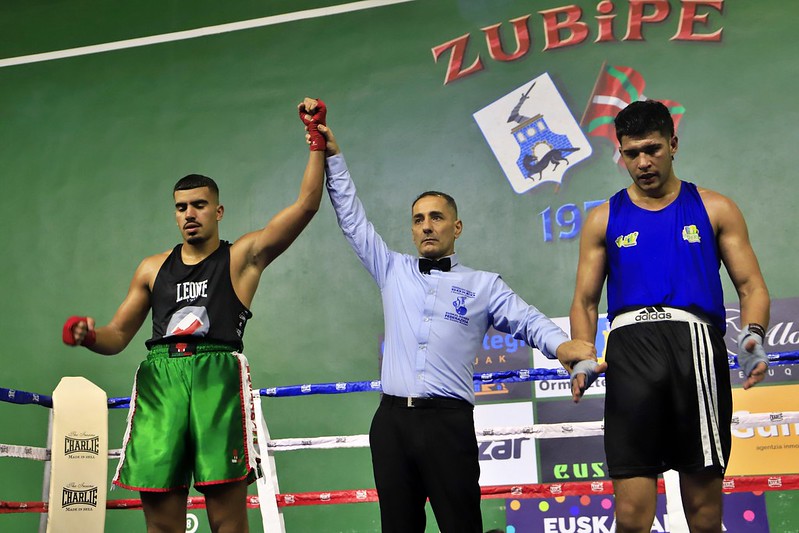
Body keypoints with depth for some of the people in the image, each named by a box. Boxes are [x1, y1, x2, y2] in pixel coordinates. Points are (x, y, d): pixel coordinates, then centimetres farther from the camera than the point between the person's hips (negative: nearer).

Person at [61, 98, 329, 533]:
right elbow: (118, 334, 23)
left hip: (217, 376, -3)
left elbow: (306, 204, 6)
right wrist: (89, 336, 0)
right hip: (159, 378, 3)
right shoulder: (153, 268, 23)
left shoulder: (243, 256, 12)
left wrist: (316, 140, 4)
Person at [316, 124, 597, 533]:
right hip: (392, 420, 3)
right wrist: (333, 156, 21)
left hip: (449, 421, -2)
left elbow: (528, 321, 2)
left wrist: (561, 345, -20)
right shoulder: (393, 272, 18)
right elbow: (352, 219, 22)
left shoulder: (483, 285, 12)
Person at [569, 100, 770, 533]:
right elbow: (585, 302, 17)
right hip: (630, 346, 0)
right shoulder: (604, 219, 18)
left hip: (696, 343, 0)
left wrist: (753, 334, -10)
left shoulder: (714, 209, 15)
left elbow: (751, 286, 11)